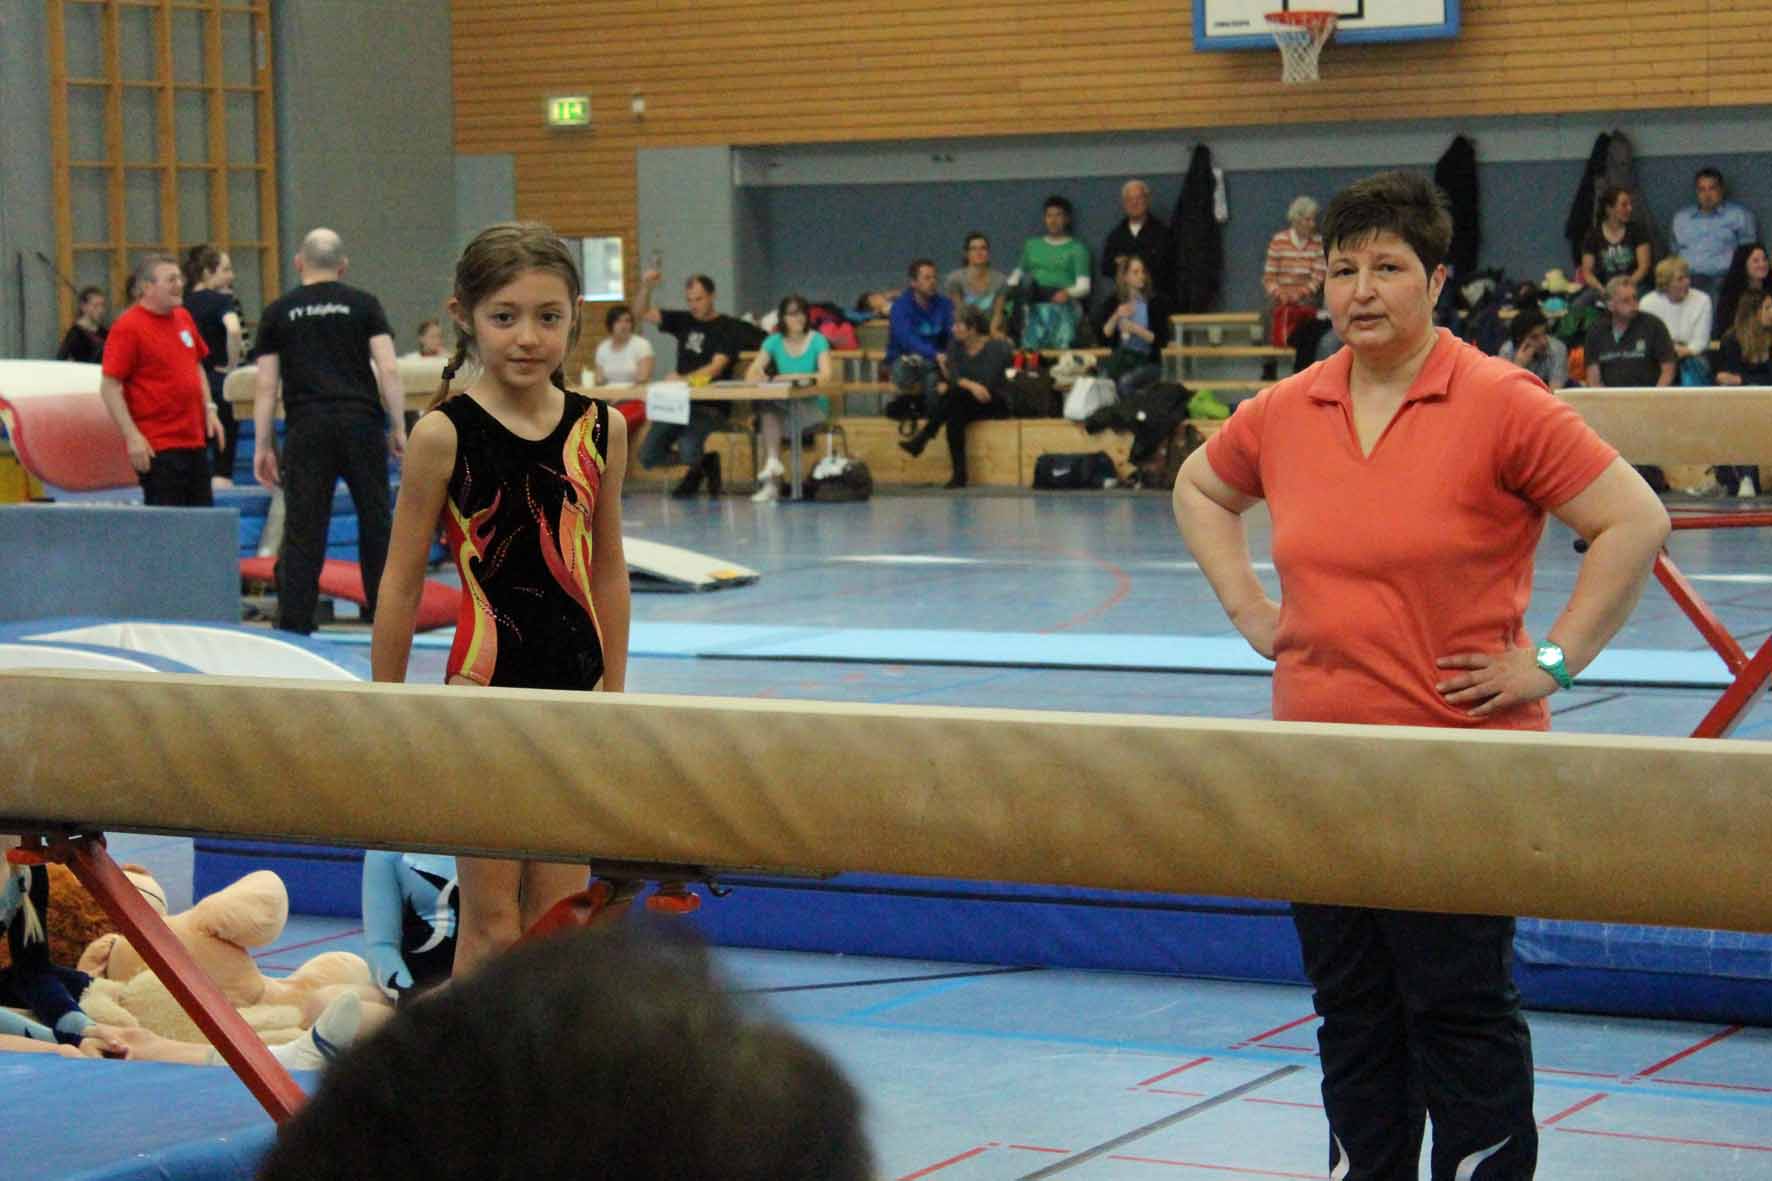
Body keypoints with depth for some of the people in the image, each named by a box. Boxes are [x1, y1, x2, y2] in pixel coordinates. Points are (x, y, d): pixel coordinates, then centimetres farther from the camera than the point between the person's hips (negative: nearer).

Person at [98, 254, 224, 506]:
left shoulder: (183, 318, 12)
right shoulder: (128, 327, -11)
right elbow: (109, 388, -13)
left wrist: (209, 410, 12)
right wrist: (132, 436, -18)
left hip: (195, 440, 8)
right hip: (157, 447, -8)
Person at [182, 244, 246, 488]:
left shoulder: (184, 304, 9)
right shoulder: (222, 300, -9)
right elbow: (233, 330, -29)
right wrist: (232, 365, -16)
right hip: (219, 383, -6)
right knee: (222, 467, -2)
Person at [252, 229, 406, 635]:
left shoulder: (278, 312, 9)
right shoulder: (364, 304, 7)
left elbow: (266, 384, 6)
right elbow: (388, 369, -1)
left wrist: (263, 446, 10)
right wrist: (398, 428, 4)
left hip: (306, 428, 0)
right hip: (361, 423, 0)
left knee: (302, 529, 0)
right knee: (374, 518, 10)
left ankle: (294, 623, -2)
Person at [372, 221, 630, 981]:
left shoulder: (601, 429, 4)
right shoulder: (444, 434, -8)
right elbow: (401, 582, -3)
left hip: (575, 686, 4)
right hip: (484, 687, -4)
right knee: (491, 924, 1)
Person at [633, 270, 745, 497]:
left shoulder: (727, 327, -3)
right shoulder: (684, 321, 14)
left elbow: (716, 367, -16)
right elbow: (641, 314, 14)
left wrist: (685, 379, -32)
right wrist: (646, 287, -5)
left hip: (711, 405, -6)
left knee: (688, 451, -31)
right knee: (648, 457, -7)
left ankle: (704, 463, 5)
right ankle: (697, 466, 18)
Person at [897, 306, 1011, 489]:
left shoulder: (996, 347, -9)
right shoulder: (955, 346, 7)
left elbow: (988, 384, -20)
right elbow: (953, 376, -8)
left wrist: (957, 384, -24)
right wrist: (970, 384, -28)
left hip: (995, 403, -4)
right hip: (964, 404, 5)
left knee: (954, 393, -35)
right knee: (954, 415, -36)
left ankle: (922, 438, -33)